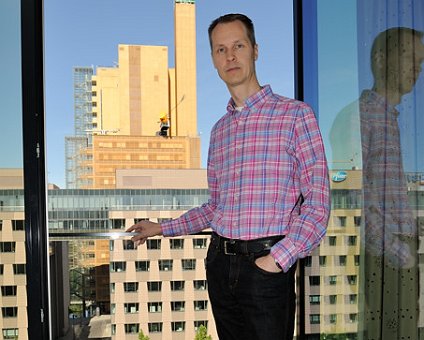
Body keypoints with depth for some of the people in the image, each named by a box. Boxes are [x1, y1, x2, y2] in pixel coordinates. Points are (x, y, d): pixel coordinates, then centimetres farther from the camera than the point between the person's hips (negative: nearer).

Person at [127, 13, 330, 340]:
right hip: (220, 263, 5)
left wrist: (277, 260, -16)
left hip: (267, 266, -5)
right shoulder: (220, 129, 15)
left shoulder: (295, 114, -3)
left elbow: (317, 202, -9)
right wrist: (162, 228, 20)